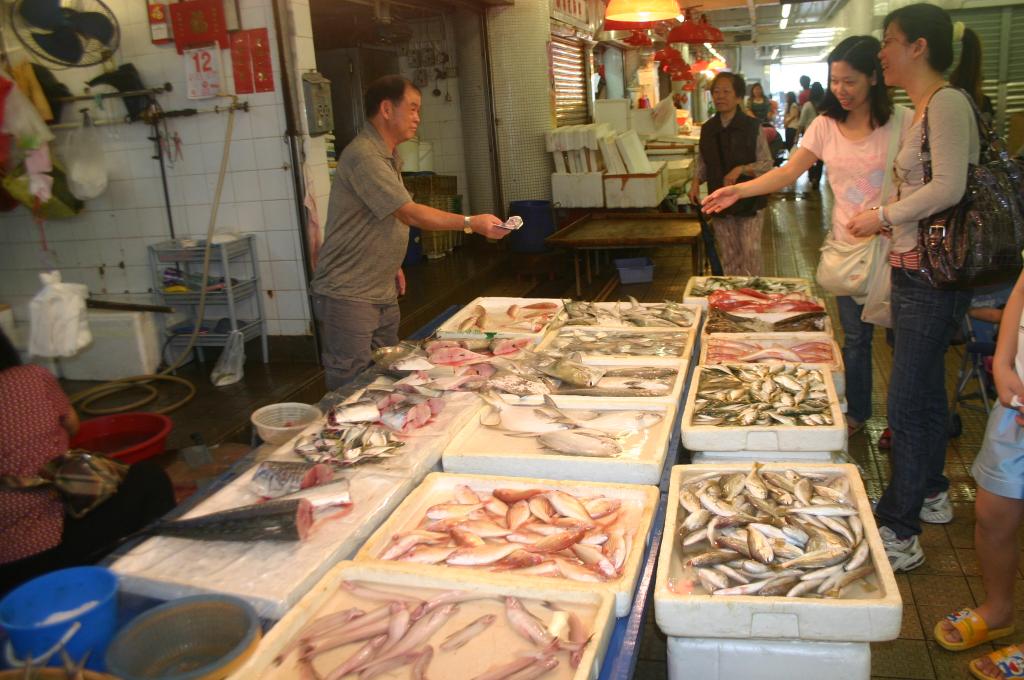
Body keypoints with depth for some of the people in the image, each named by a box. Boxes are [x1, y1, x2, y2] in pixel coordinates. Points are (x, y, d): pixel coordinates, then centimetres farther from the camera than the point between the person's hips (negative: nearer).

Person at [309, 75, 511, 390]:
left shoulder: (390, 157, 13)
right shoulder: (363, 156, -20)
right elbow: (410, 214, -25)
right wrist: (471, 223, -24)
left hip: (384, 293, 10)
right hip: (348, 296, -10)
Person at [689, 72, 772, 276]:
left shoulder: (752, 127, -7)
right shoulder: (707, 129, 5)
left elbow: (766, 164, -5)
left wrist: (741, 169, -20)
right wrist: (696, 182, -5)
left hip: (749, 200, -3)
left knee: (750, 253, -5)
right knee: (728, 257, 8)